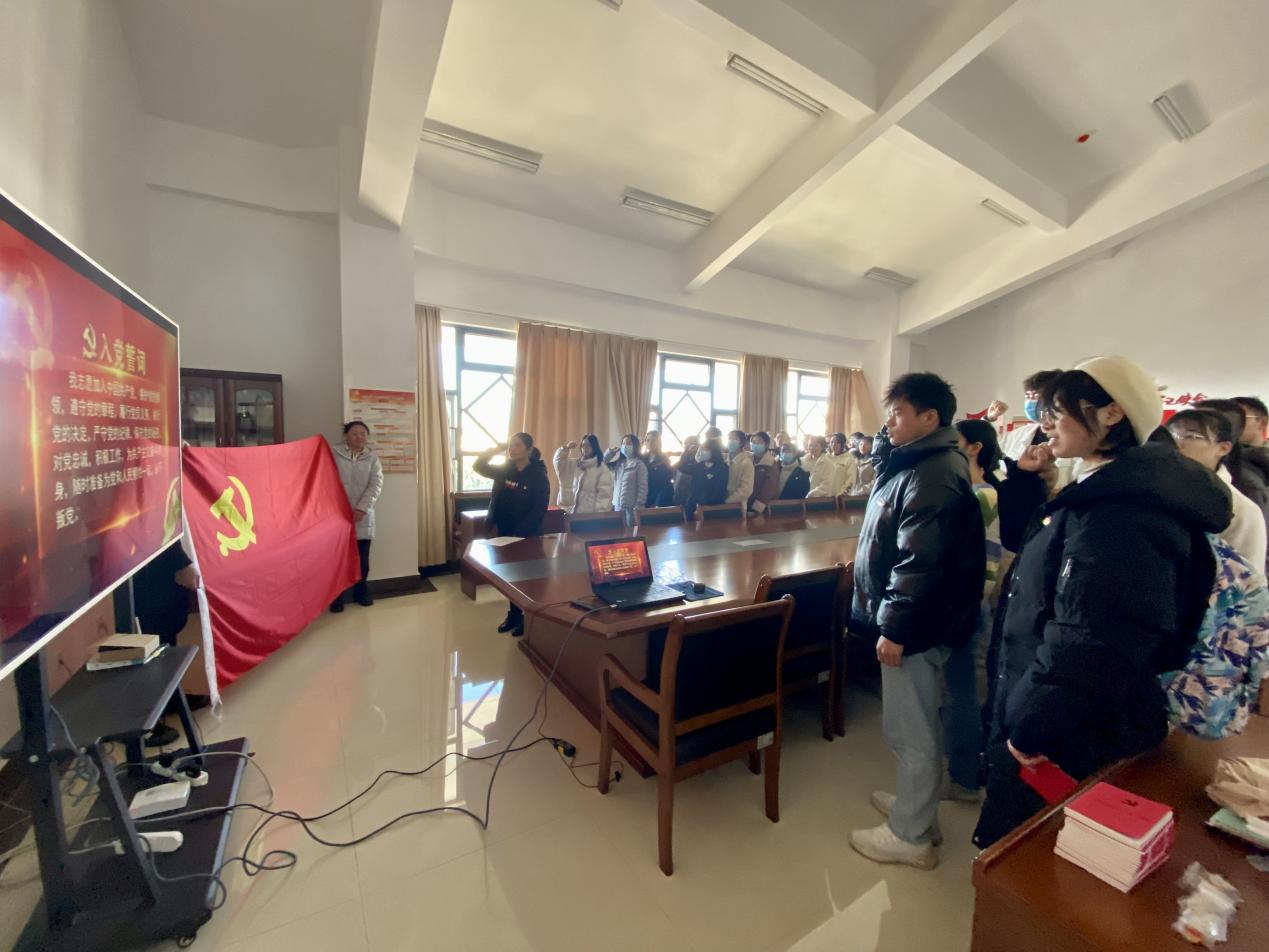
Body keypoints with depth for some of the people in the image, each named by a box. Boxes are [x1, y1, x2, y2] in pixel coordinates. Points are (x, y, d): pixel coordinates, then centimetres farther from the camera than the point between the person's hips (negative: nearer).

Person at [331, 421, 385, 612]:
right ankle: (337, 595, 16)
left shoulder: (373, 458, 5)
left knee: (362, 557, 8)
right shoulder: (334, 455, 1)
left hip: (363, 515, 1)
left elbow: (376, 485, -4)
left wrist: (361, 508, -14)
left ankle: (361, 591, 25)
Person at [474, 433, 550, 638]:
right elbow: (478, 467, 7)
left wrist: (519, 534, -21)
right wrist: (496, 449, -6)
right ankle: (514, 614, 30)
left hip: (527, 536, -6)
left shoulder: (538, 476, -14)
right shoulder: (505, 470, 3)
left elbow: (539, 511, -18)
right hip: (505, 533, 6)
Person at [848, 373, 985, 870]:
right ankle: (917, 805, 41)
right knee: (917, 725, 23)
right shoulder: (919, 465, 13)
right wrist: (889, 618, 24)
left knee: (911, 730, 5)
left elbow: (919, 562, -27)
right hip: (915, 620, 11)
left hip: (914, 625, -11)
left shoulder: (932, 474, -21)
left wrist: (894, 627, -22)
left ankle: (910, 835, 23)